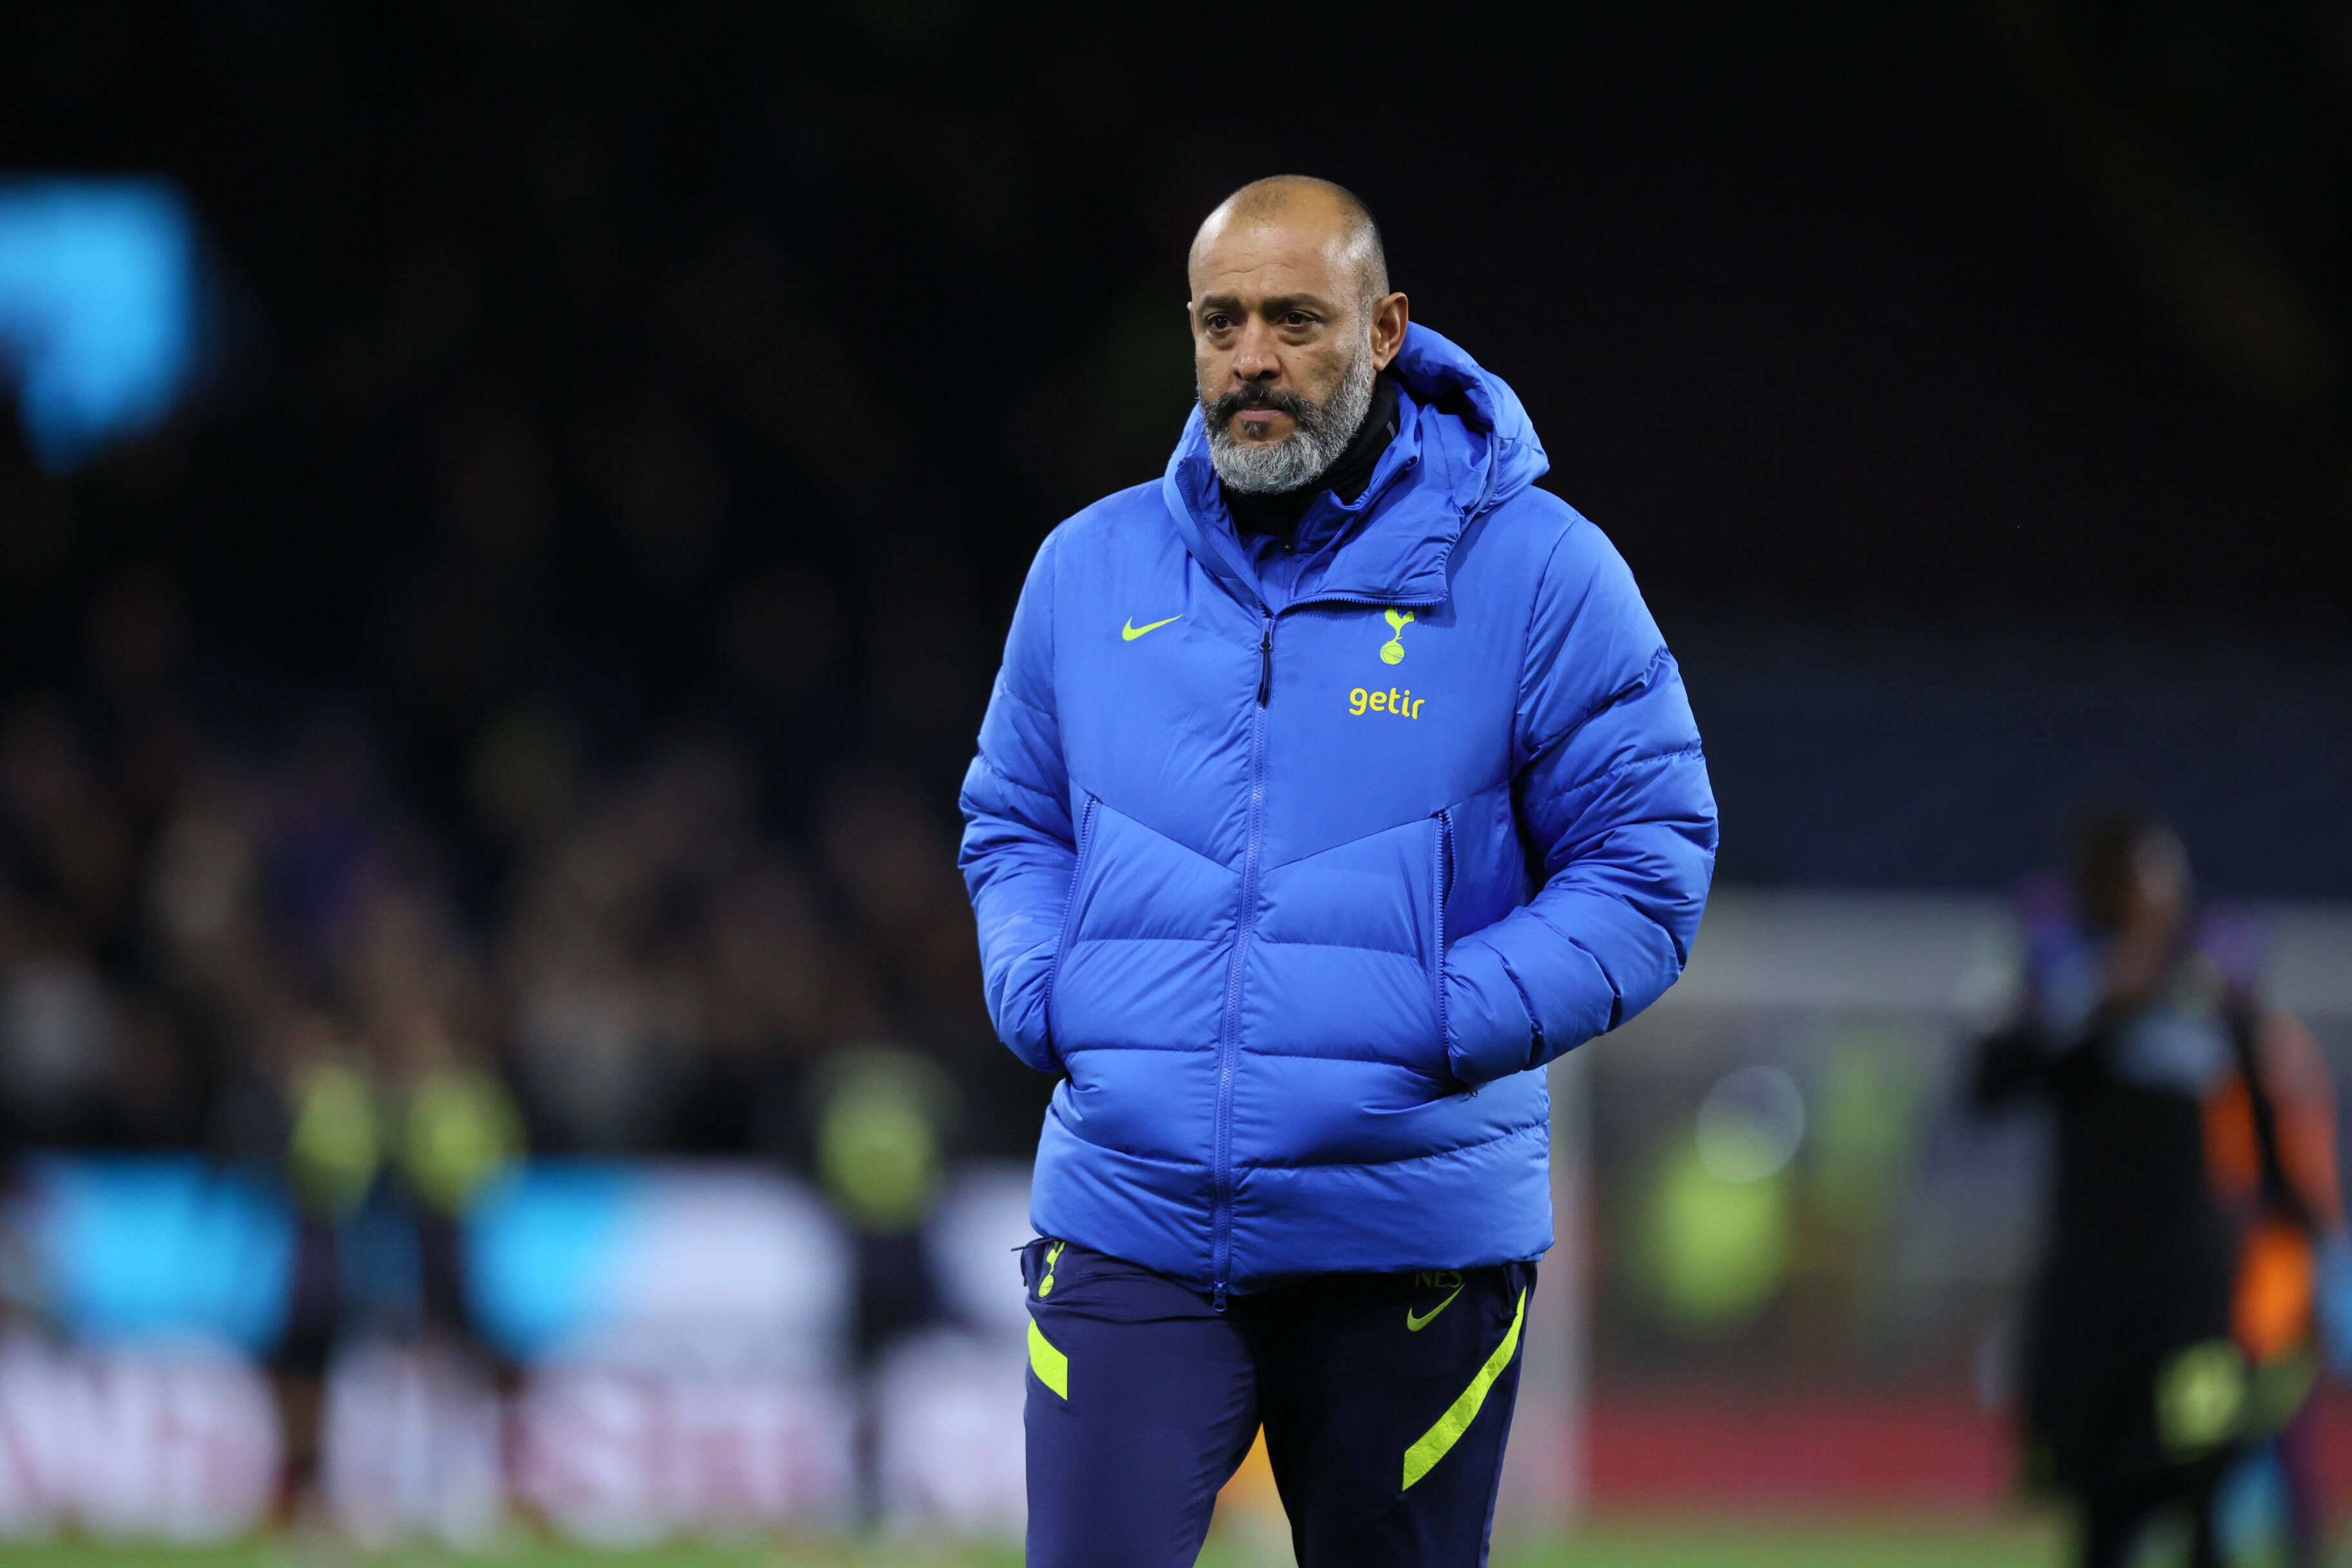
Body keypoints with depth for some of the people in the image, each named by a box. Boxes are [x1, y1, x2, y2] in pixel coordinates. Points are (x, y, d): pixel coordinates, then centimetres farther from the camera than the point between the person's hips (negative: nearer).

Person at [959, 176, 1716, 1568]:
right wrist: (1045, 999, 1)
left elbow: (1651, 864, -1)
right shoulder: (1092, 568, 10)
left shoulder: (1533, 573, -2)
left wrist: (1452, 1024, -14)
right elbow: (1013, 825, 22)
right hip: (1132, 1228, 2)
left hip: (1410, 1237, -2)